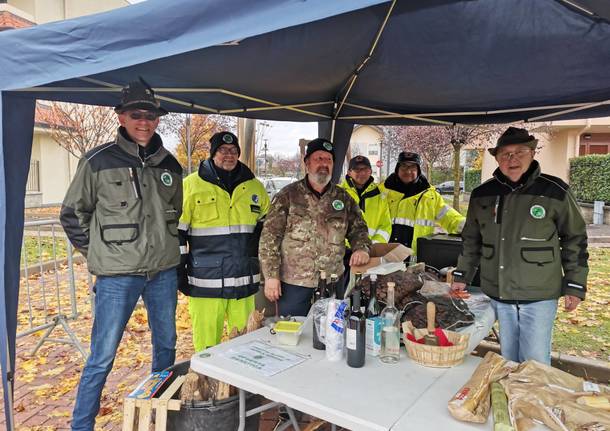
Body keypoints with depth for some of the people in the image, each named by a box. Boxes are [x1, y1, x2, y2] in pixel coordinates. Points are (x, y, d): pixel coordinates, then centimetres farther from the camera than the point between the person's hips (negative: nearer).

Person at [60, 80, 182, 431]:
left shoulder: (170, 165, 6)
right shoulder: (99, 161, -6)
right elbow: (73, 214, 2)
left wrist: (166, 248, 13)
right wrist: (99, 251, 0)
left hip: (164, 273, 5)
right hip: (117, 276, -4)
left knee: (166, 345, 17)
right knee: (103, 357, 1)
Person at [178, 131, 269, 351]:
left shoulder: (254, 187, 10)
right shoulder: (191, 185, 0)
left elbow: (267, 225, 21)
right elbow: (177, 229, 2)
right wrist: (180, 269, -1)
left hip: (244, 280, 3)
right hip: (205, 280, -3)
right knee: (206, 345, 4)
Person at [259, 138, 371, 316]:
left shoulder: (343, 198, 8)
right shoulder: (288, 195, -3)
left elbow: (358, 228, 15)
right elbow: (270, 236, -5)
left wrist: (362, 248, -7)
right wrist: (271, 275, -10)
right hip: (293, 283, -3)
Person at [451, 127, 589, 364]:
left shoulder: (554, 192, -7)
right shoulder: (481, 194, 3)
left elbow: (575, 239, 1)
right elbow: (471, 240, 13)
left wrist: (575, 286, 0)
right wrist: (462, 277, 12)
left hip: (539, 296, -3)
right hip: (498, 295, 3)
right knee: (508, 360, 17)